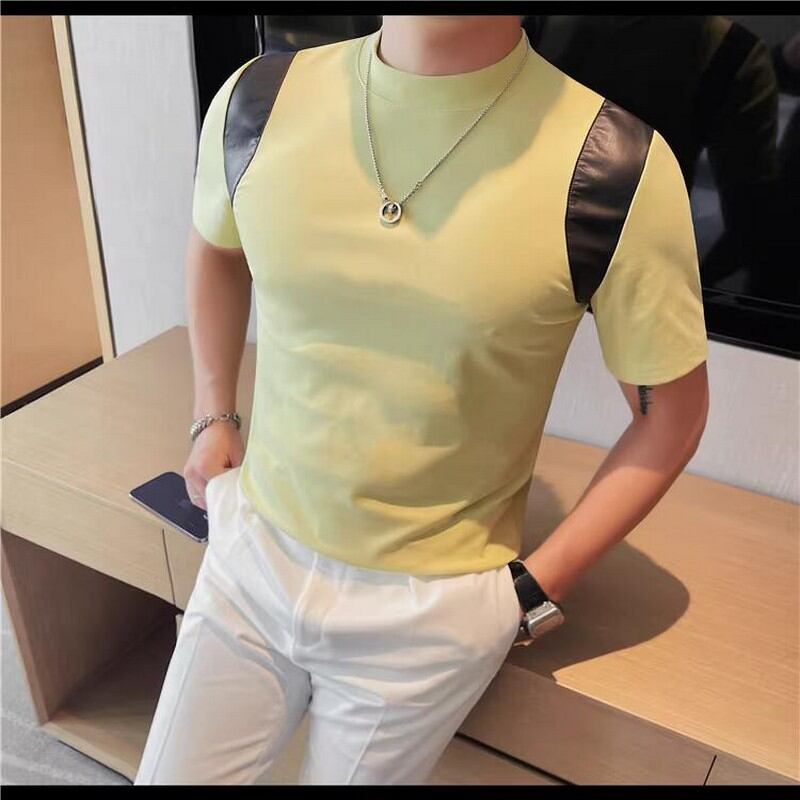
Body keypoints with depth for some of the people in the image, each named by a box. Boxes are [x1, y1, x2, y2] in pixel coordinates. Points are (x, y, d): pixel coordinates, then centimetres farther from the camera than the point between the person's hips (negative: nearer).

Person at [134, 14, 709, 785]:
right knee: (169, 773, 20)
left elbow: (671, 414, -7)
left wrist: (535, 587, -10)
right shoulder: (258, 99, -8)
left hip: (434, 604, -3)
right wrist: (212, 416, 10)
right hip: (252, 549, 4)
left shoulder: (615, 167, -20)